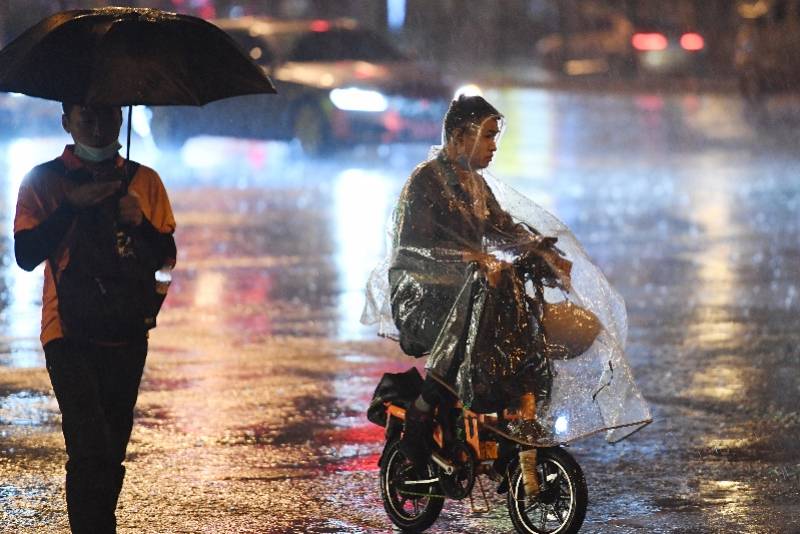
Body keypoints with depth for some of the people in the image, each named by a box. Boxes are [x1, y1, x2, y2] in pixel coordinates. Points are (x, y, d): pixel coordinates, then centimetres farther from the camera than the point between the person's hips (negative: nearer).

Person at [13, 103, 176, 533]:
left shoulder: (144, 181, 10)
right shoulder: (44, 181, 1)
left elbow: (166, 258, 9)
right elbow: (26, 256, -8)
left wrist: (140, 222, -11)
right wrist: (72, 205, -16)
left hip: (126, 333, 4)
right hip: (70, 335, -4)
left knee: (111, 453, 9)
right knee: (92, 452, -16)